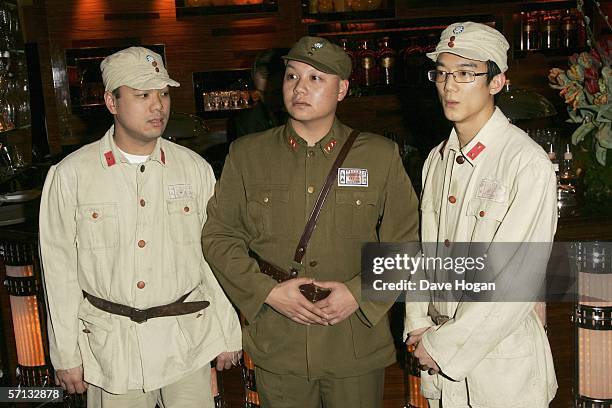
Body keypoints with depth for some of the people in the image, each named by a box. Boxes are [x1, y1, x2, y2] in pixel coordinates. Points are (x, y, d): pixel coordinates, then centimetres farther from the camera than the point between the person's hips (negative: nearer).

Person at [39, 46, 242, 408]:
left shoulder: (195, 169, 0)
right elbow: (61, 271, -2)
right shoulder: (71, 175, -5)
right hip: (110, 343, -1)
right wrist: (66, 356, 0)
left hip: (188, 337, 2)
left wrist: (228, 334, 7)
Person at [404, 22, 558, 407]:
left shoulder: (528, 163, -16)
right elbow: (424, 249, 7)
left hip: (503, 363, -5)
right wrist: (419, 326, -3)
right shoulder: (437, 160, 5)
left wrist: (444, 346, -14)